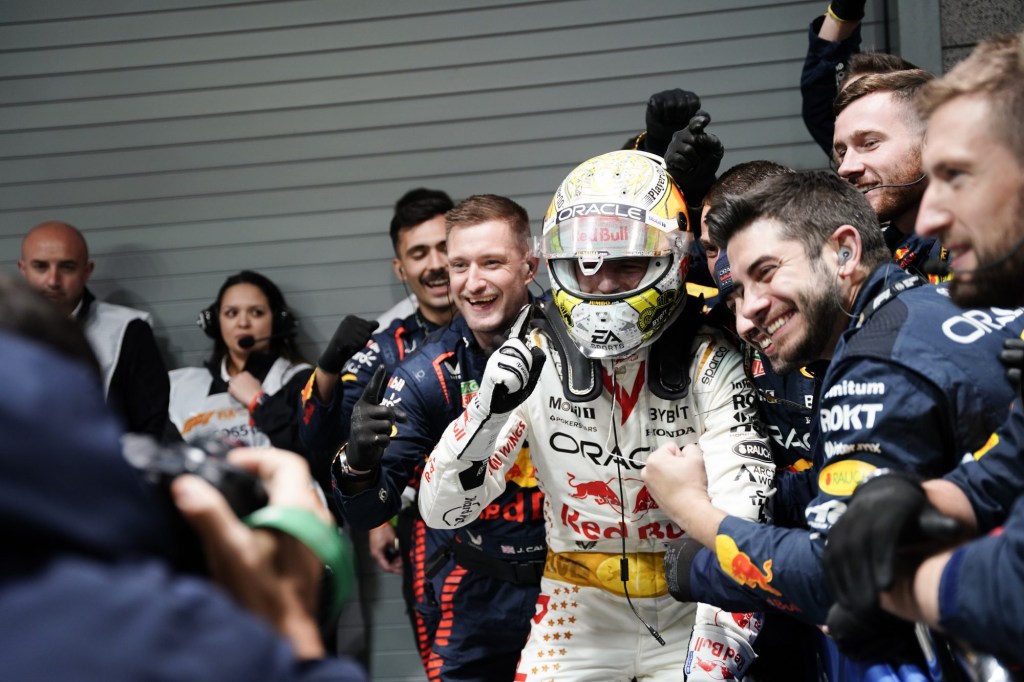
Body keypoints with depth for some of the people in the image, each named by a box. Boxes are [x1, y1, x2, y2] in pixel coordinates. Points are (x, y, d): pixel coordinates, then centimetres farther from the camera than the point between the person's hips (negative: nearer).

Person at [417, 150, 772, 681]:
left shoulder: (707, 364, -15)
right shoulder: (533, 362, -8)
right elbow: (442, 511, -8)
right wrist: (486, 411, -25)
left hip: (688, 621, -2)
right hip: (576, 622, 2)